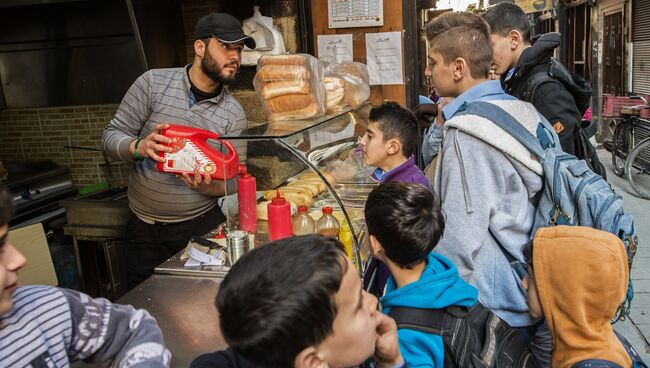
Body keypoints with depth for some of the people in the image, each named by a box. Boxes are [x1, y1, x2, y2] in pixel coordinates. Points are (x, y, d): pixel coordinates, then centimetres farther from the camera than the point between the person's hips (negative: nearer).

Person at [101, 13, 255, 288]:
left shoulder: (234, 113, -4)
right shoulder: (153, 83, -6)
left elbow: (234, 179, -4)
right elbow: (111, 136, -4)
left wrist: (208, 186, -26)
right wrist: (140, 147, -26)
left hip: (202, 225, 1)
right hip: (144, 227, 0)